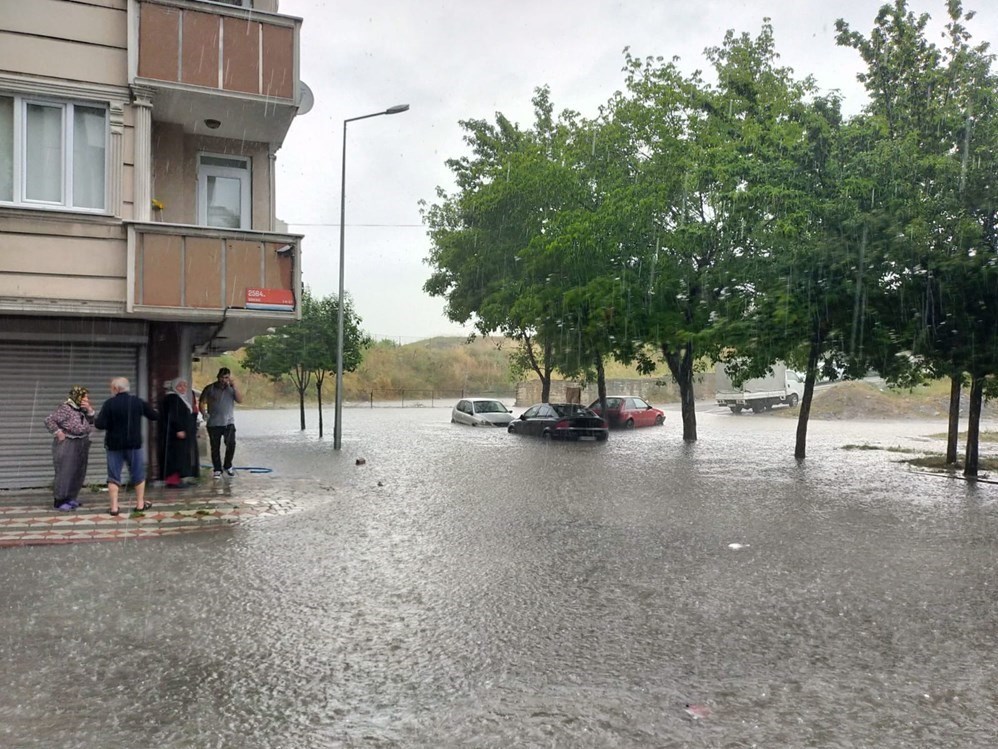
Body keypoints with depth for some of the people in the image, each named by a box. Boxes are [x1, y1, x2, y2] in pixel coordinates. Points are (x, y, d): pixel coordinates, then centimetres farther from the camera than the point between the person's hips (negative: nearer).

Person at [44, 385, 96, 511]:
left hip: (80, 446, 8)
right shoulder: (65, 408, -15)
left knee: (77, 473, 11)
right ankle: (60, 501, 3)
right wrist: (59, 433, -19)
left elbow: (91, 424, 10)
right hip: (67, 445, -8)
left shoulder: (82, 409, 9)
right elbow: (49, 421, -19)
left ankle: (70, 498, 23)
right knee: (65, 472, -4)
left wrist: (89, 410, -3)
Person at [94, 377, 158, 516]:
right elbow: (155, 416, 7)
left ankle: (114, 507, 4)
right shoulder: (138, 401, -3)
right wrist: (145, 411, 26)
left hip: (114, 444, -1)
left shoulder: (109, 403, -10)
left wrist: (95, 420, 7)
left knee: (114, 476, 7)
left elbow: (100, 425, -15)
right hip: (134, 444, 1)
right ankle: (140, 504, 16)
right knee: (138, 474, 12)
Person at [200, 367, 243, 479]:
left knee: (231, 444, -10)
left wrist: (234, 386, -14)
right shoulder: (210, 389, 1)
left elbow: (240, 400, -7)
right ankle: (217, 470, 16)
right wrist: (204, 413, -11)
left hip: (229, 422, 1)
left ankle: (227, 466, 12)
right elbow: (202, 403, 4)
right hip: (214, 423, 0)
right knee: (215, 448, 4)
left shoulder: (231, 388, 5)